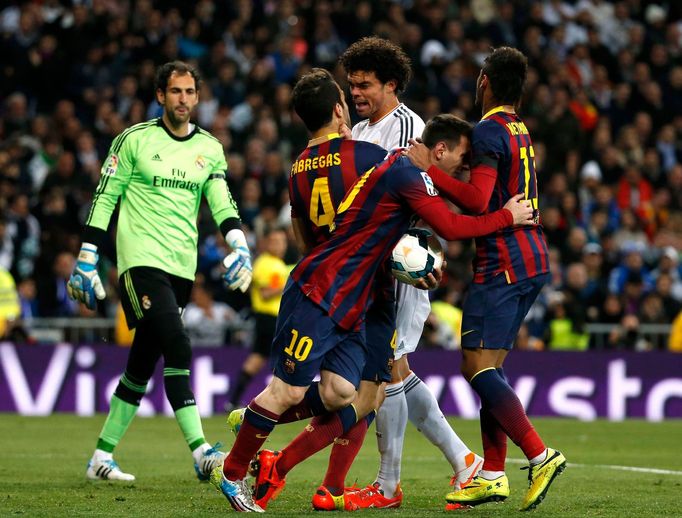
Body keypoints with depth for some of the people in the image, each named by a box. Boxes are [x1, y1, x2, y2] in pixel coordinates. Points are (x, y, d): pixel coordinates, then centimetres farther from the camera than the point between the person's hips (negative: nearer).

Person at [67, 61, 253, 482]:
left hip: (182, 267, 6)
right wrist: (87, 259, -2)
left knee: (144, 364, 10)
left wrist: (239, 244, -11)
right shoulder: (135, 139, -1)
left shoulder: (210, 148, 12)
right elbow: (105, 198, 1)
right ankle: (200, 452, -26)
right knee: (178, 348, -21)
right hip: (141, 258, -5)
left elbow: (221, 201, 7)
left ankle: (102, 456, 21)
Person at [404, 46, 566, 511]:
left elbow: (478, 200, -22)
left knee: (478, 368, -9)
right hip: (534, 261, 9)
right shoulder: (521, 132, 17)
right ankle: (493, 475, 11)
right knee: (489, 368, 12)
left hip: (504, 264, -9)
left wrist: (429, 169, -16)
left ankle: (540, 456, -19)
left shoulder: (489, 131, -12)